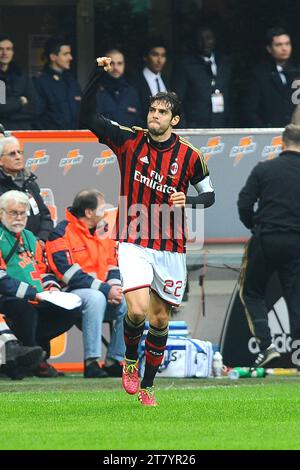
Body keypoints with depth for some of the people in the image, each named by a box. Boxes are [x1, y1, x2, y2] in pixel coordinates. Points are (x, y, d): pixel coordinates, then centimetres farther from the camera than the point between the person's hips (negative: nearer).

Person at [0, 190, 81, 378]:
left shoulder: (29, 237, 22)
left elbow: (42, 269, 27)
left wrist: (51, 287, 4)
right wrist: (34, 294, -22)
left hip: (36, 301, 8)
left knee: (71, 312, -6)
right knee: (25, 309, -38)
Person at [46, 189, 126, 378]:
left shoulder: (102, 233, 15)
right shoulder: (62, 233, -9)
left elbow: (112, 266, 15)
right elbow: (69, 273, -18)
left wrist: (115, 288, -9)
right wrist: (105, 289, -22)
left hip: (103, 293, 7)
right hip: (70, 294, -7)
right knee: (95, 298, -37)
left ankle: (114, 361, -11)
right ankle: (91, 362, -36)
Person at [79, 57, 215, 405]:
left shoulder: (189, 157, -4)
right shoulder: (129, 141, -4)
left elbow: (209, 194, 7)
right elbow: (87, 116, -9)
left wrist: (187, 200, -15)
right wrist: (97, 75, -20)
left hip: (171, 248, 2)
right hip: (133, 244, -2)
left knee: (160, 318, 8)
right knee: (138, 309, -20)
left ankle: (146, 386, 24)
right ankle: (130, 360, 9)